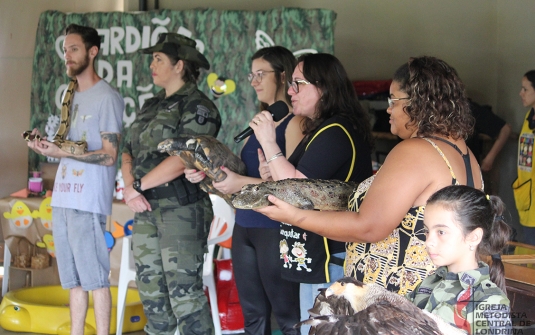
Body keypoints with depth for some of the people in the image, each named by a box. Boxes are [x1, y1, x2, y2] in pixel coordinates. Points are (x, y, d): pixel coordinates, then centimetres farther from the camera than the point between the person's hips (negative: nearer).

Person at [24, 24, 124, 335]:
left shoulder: (107, 97, -7)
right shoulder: (72, 95, 18)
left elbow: (109, 156, -12)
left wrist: (60, 152, -18)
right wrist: (46, 145, 0)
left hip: (88, 201, -8)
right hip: (63, 198, 8)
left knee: (95, 277, -4)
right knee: (72, 278, 11)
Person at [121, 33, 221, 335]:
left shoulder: (197, 106, -9)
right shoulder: (152, 106, 16)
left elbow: (182, 159, -19)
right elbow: (129, 152, 13)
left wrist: (138, 185, -13)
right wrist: (131, 186, -7)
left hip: (182, 209, -8)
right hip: (147, 209, 8)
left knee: (184, 292, -9)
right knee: (150, 289, 11)